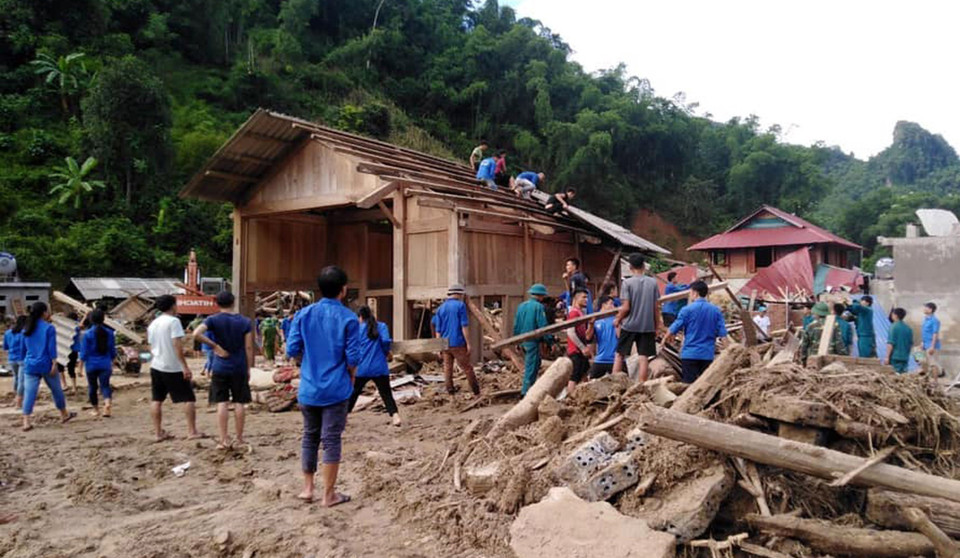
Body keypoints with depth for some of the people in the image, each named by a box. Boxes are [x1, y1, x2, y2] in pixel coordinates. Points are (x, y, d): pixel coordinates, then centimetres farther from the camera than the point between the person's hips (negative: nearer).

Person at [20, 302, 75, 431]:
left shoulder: (26, 329, 9)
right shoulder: (48, 328, -7)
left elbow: (23, 348, 16)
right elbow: (52, 348, -12)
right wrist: (54, 364, -12)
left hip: (30, 366, 4)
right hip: (46, 365, -4)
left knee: (29, 393, -1)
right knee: (56, 390, 12)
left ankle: (26, 422, -11)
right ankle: (64, 415, 27)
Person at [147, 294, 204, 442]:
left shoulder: (152, 324, 11)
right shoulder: (173, 321, -13)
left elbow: (151, 347, 17)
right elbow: (177, 346, -19)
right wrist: (185, 367, -18)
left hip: (156, 366, 7)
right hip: (174, 368, -7)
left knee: (156, 400, 10)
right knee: (189, 398, 1)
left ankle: (158, 432, 13)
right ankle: (192, 431, 1)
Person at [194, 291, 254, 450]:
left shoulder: (213, 320, -4)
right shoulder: (245, 322, -1)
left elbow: (197, 334, -21)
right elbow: (249, 348, -2)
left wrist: (215, 346, -12)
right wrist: (248, 369, 6)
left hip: (220, 368, -1)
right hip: (240, 368, 1)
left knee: (222, 403, 4)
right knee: (239, 403, 7)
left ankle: (224, 440, 5)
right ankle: (239, 439, 13)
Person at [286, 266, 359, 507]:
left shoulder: (304, 314, 0)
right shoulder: (348, 318, -10)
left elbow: (292, 349, -2)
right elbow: (353, 357, -11)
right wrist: (351, 377, 8)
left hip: (308, 388, 4)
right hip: (336, 388, -3)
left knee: (310, 437, 18)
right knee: (331, 440, 4)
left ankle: (307, 488, 25)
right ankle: (328, 494, 12)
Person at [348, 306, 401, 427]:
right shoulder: (381, 326, 4)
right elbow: (386, 341, -11)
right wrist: (387, 353, 6)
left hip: (361, 368, 1)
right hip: (379, 368, -1)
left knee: (353, 393, 16)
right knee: (386, 394, 1)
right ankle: (395, 416, -15)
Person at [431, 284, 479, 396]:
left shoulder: (440, 308, 10)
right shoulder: (460, 305, -5)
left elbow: (438, 330, 10)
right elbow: (464, 326, -10)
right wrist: (468, 343, -7)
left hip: (445, 345, 5)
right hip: (458, 344, -5)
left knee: (447, 369, 9)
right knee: (467, 368, 2)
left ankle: (450, 391, 10)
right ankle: (477, 392, 7)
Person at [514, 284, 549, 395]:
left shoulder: (521, 306, 10)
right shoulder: (538, 307, -11)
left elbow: (516, 325, 14)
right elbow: (543, 326, -16)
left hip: (523, 341, 8)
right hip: (533, 341, -8)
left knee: (532, 364, 21)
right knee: (531, 366, -1)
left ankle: (527, 389, 25)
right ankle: (526, 391, 0)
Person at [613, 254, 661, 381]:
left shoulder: (628, 283, -8)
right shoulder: (653, 282, 0)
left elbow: (626, 307, -11)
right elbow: (656, 307, 1)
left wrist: (617, 319, 5)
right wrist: (657, 326, 11)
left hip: (629, 325, -2)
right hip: (648, 326, 2)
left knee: (620, 354, 9)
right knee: (644, 357, 4)